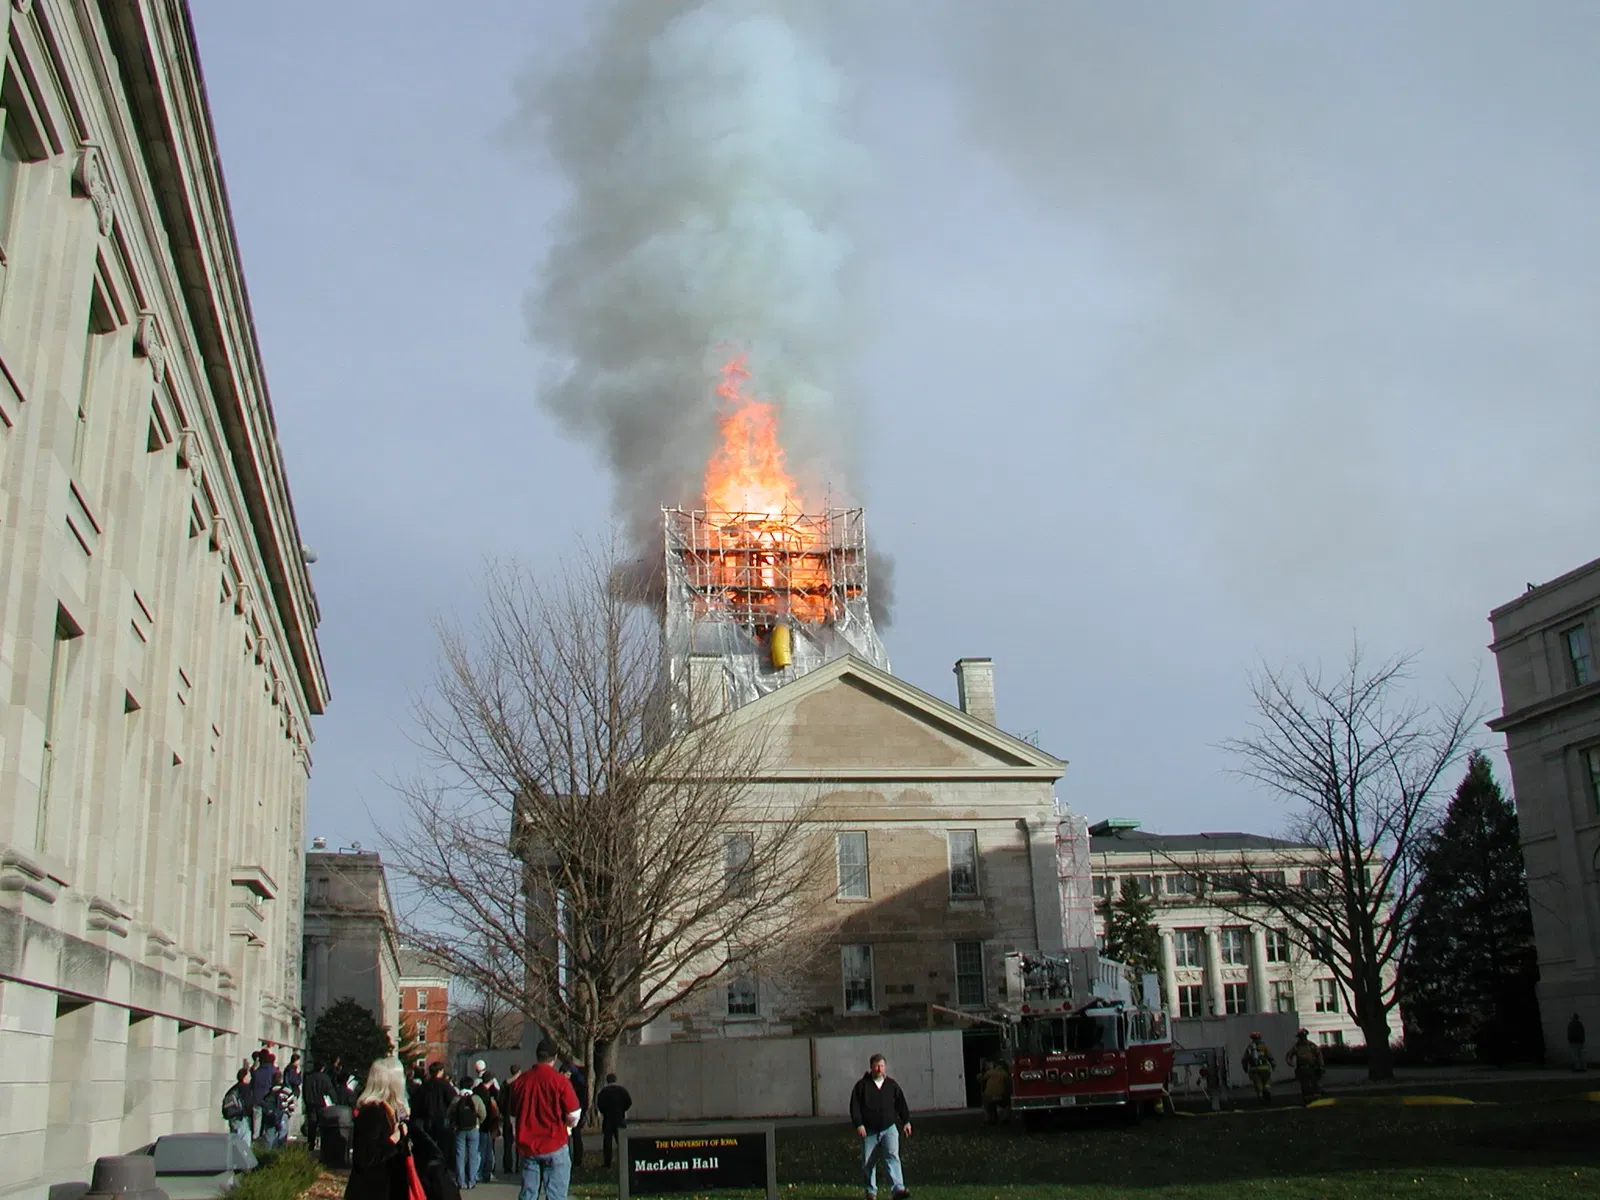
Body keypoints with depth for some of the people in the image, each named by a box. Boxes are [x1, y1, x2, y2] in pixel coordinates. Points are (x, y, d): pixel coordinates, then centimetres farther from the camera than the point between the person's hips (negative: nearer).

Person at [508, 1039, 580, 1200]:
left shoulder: (520, 1080, 1)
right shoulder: (559, 1080, -12)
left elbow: (512, 1109, 15)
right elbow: (573, 1116, -11)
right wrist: (567, 1126, 11)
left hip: (527, 1146, 4)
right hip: (554, 1145, -4)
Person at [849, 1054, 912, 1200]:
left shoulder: (892, 1085, 8)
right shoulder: (862, 1085, 0)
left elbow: (901, 1104, 13)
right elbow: (855, 1106, -4)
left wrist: (906, 1121, 5)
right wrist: (858, 1124, -13)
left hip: (889, 1128, 0)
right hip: (869, 1131, 0)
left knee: (892, 1156, -18)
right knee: (868, 1162, 7)